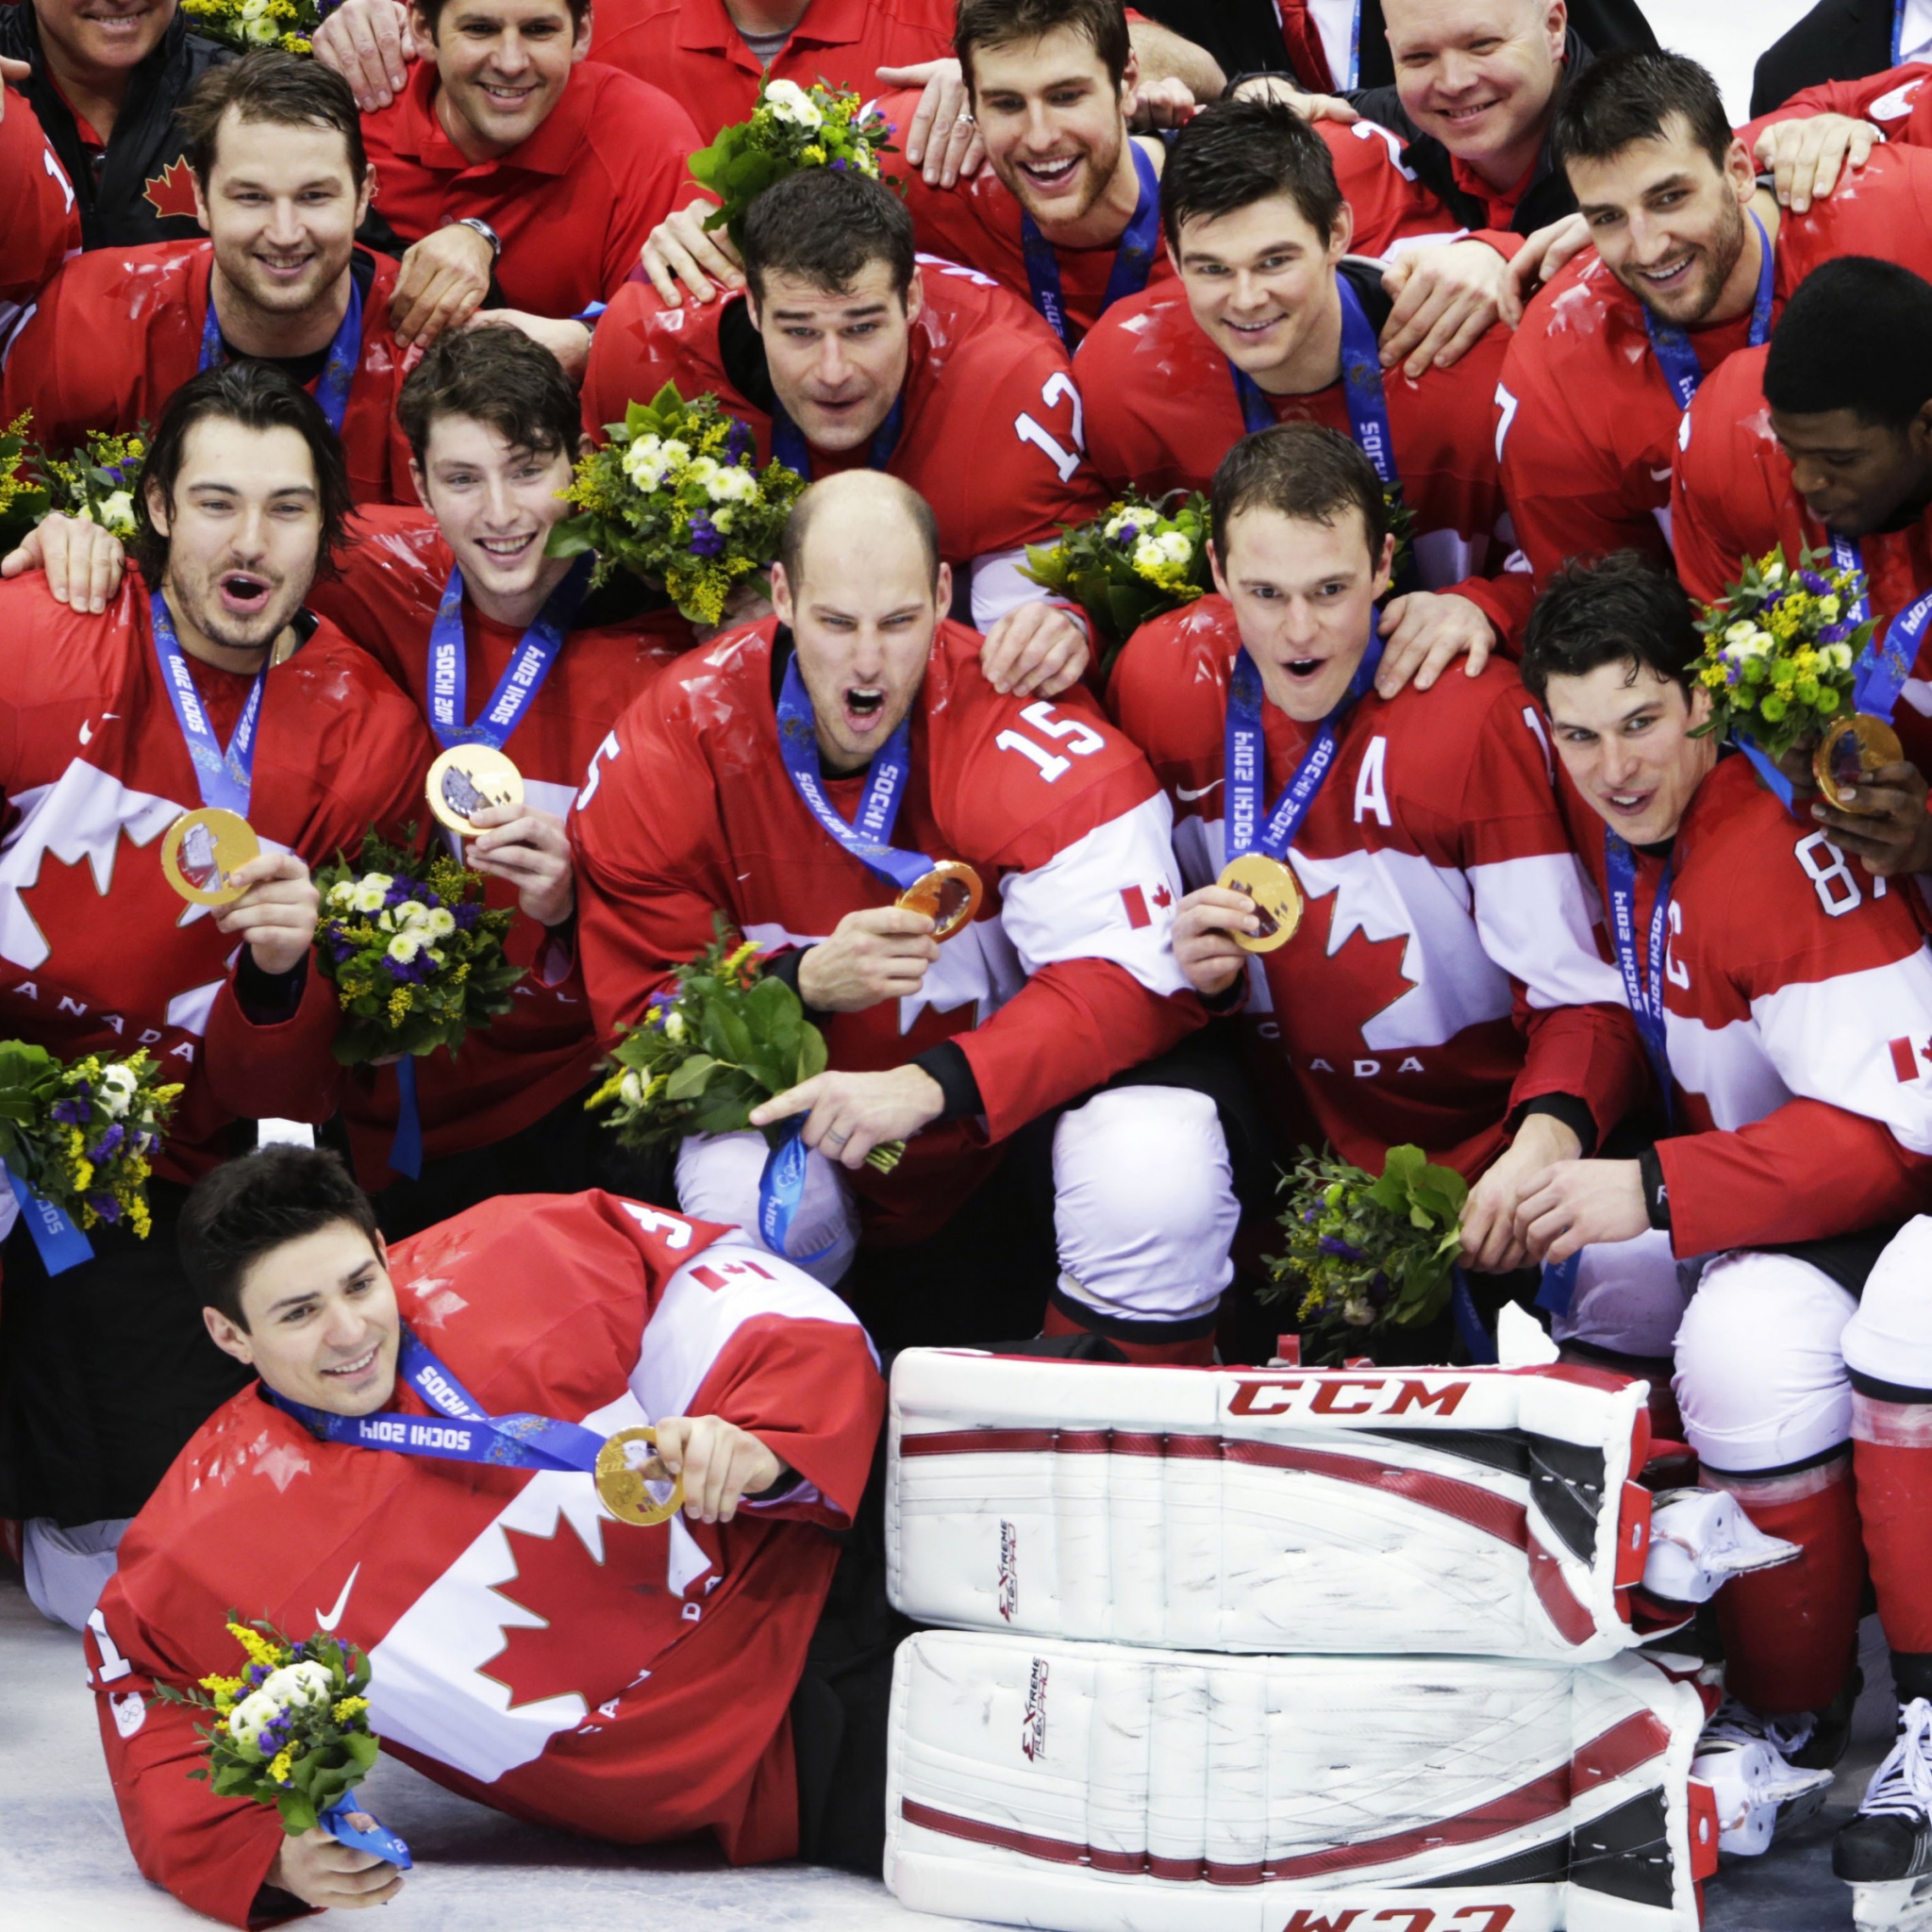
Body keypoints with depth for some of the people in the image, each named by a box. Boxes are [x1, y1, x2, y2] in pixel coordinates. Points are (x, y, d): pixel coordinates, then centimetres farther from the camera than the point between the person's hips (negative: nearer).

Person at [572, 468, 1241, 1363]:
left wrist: (931, 1085, -38)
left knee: (1158, 1182, -31)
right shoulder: (681, 738, -15)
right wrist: (804, 984, -29)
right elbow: (639, 1011, -9)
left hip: (1012, 1090, -1)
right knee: (743, 1197, -30)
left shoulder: (1018, 723, -23)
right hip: (800, 1093, 2)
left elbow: (1131, 977, -27)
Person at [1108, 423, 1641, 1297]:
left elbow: (1581, 995, -16)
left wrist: (1545, 1141, -36)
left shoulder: (1475, 712, -14)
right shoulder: (1163, 675, -4)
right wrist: (1198, 970, -14)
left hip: (1483, 1142, -3)